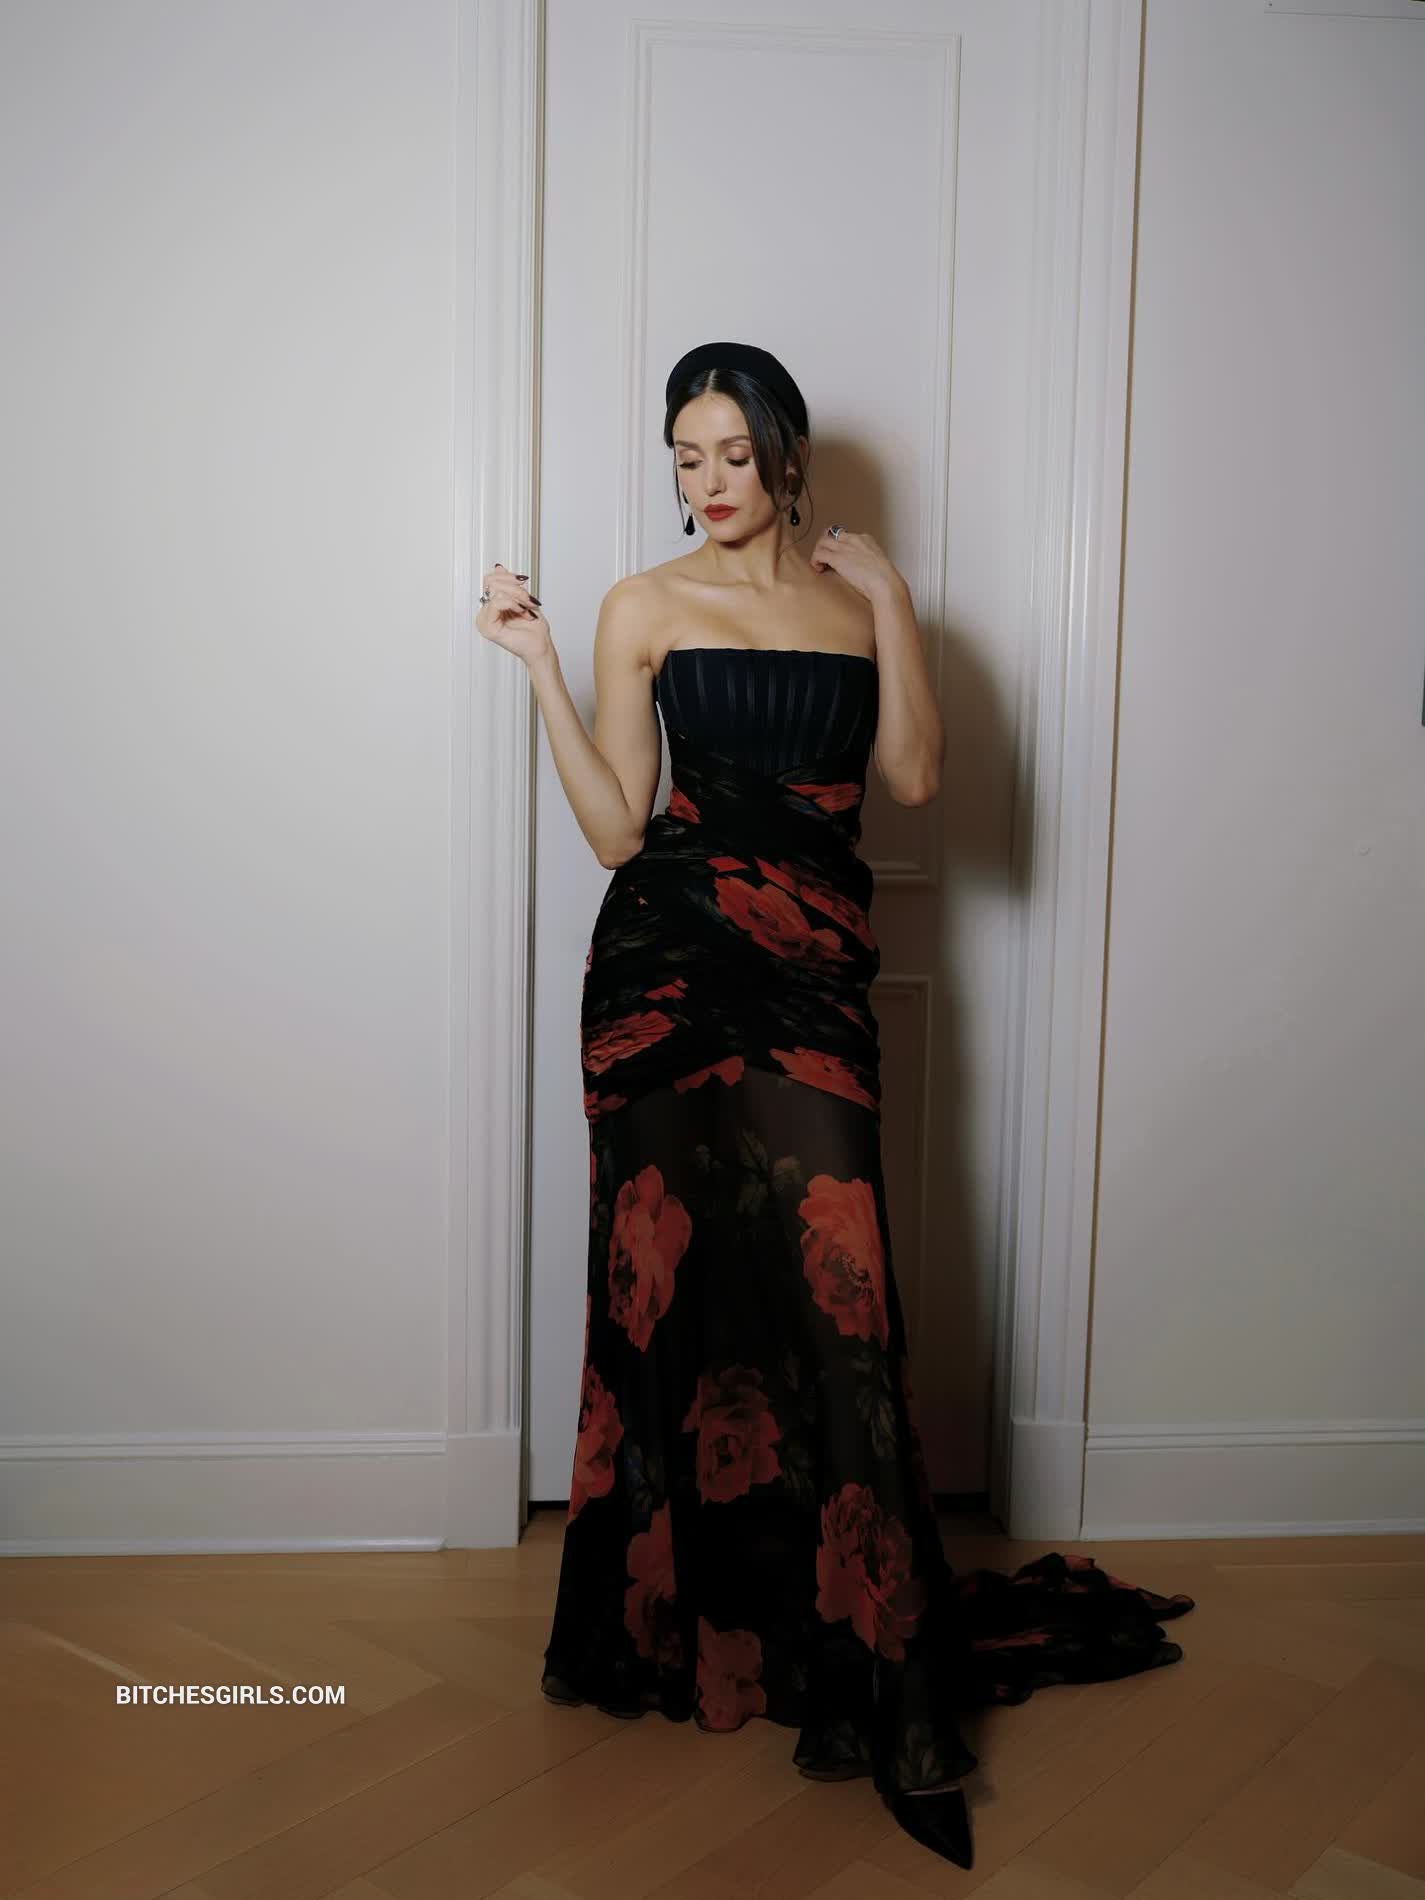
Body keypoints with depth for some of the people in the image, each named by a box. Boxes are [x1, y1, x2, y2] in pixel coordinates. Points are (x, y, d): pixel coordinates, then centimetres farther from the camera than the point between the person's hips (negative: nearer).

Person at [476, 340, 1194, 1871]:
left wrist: (888, 602, -3)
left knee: (824, 1272, -11)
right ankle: (704, 1625, 17)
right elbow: (617, 831, 0)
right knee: (688, 1270, 0)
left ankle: (838, 1635, 3)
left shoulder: (860, 593, 12)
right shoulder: (645, 608, 7)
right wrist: (540, 666, -5)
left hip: (816, 965, 1)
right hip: (672, 957, 0)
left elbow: (914, 779, -2)